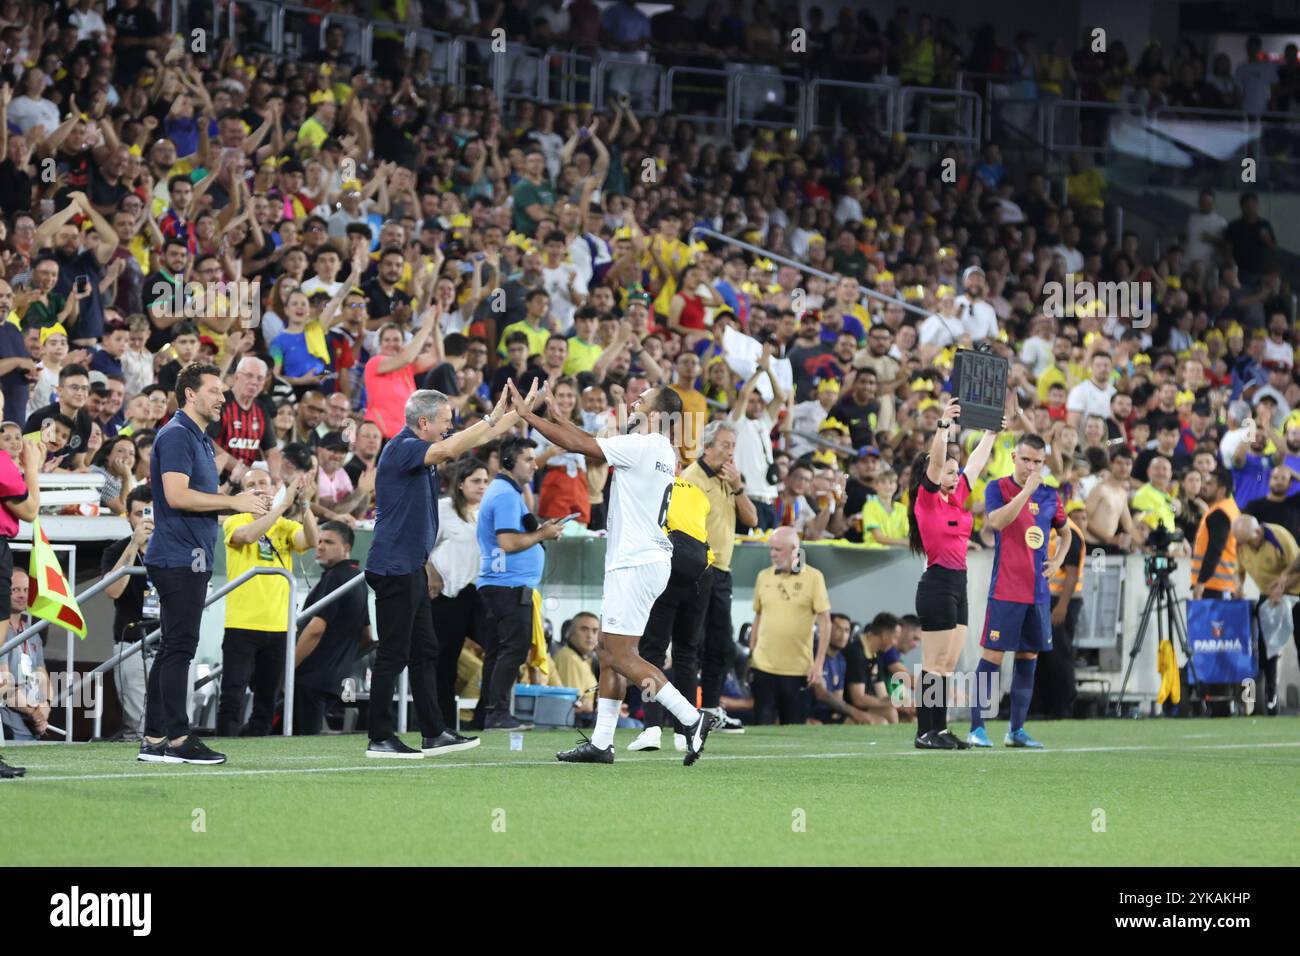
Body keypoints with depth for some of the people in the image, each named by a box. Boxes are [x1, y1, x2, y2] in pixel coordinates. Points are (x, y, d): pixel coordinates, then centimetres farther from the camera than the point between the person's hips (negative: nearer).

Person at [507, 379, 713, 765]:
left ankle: (692, 719, -13)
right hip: (638, 560, 10)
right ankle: (601, 742, 12)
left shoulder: (642, 446, -14)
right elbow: (590, 447, 22)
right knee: (609, 651, 11)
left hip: (637, 563, -10)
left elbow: (579, 445, -13)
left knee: (621, 655, -10)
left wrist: (527, 414, -7)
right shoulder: (662, 452, 14)